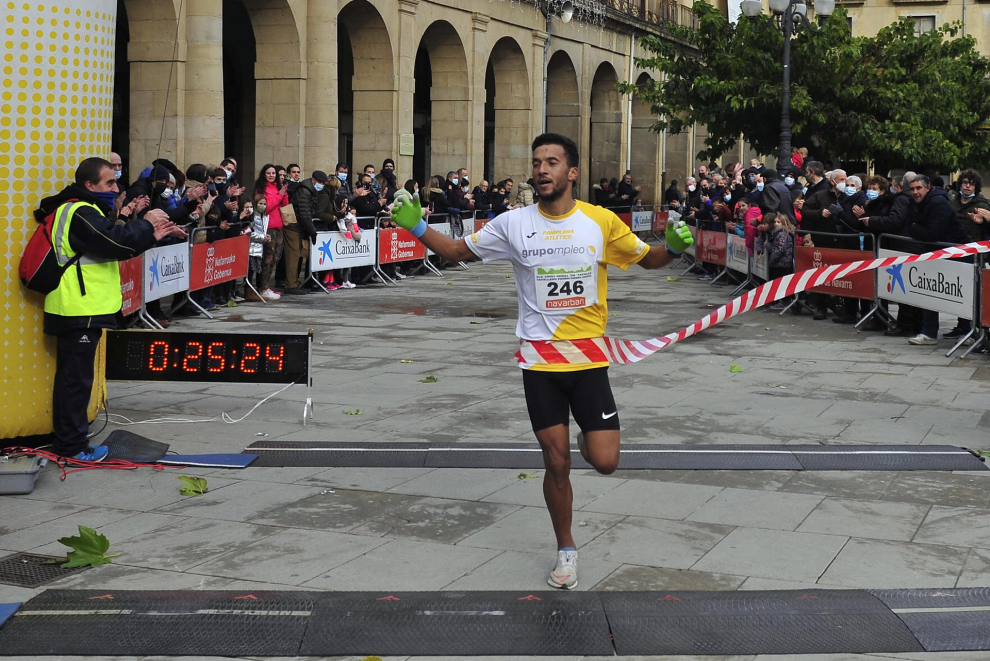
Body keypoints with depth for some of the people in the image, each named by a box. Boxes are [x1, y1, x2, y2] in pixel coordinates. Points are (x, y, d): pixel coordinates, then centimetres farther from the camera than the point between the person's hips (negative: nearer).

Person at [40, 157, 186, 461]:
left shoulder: (84, 211, 18)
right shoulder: (80, 214, -17)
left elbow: (111, 246, 17)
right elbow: (117, 242, -25)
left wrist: (152, 235, 7)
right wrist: (146, 224, -9)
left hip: (82, 310, 11)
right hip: (79, 311, -11)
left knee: (73, 377, 15)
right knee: (76, 378, -5)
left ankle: (68, 441, 23)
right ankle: (72, 446, 1)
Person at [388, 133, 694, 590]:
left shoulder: (601, 221, -4)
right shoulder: (514, 223, -2)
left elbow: (646, 260, 9)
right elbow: (457, 251, 7)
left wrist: (672, 247, -13)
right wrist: (416, 228, -8)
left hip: (589, 358, 0)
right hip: (539, 361, 0)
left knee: (604, 463, -6)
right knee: (556, 463, 5)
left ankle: (589, 441, 32)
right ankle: (566, 550, 25)